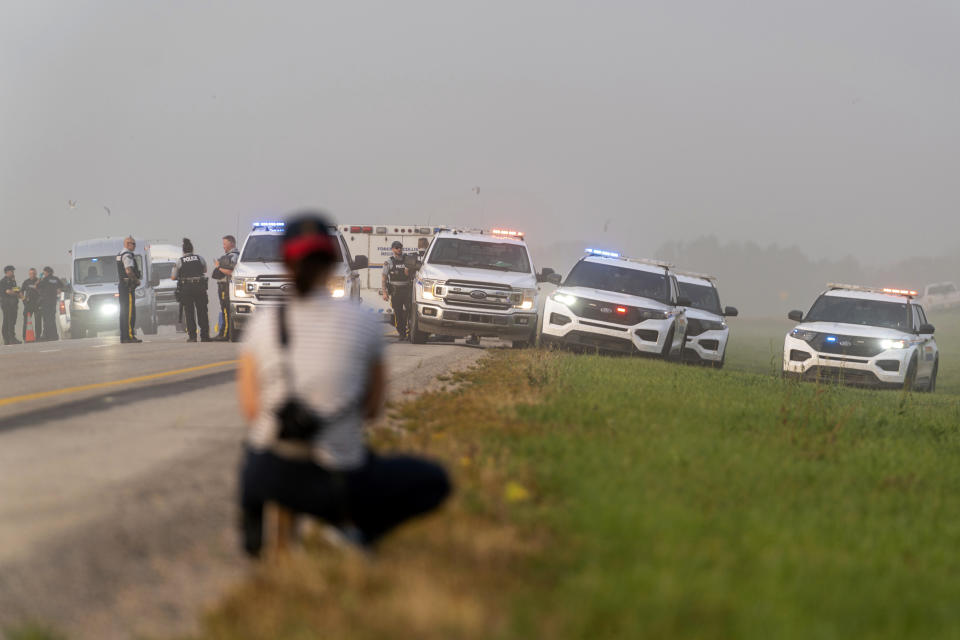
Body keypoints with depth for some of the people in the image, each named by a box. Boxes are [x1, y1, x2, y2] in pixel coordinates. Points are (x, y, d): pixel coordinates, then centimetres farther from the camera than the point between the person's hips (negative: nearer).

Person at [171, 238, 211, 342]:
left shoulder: (179, 260, -2)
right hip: (200, 287, 2)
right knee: (202, 311, 8)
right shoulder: (200, 258, 5)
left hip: (186, 288, -2)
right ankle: (204, 336, 8)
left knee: (189, 313, 2)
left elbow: (173, 277, 2)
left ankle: (192, 336, -3)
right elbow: (205, 270, 22)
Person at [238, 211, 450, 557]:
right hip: (335, 483, -3)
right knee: (434, 481, 20)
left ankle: (256, 523, 21)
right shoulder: (364, 323, -8)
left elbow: (251, 408, -2)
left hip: (266, 474, 3)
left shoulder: (263, 325, -5)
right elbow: (374, 407, 2)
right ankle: (349, 529, 4)